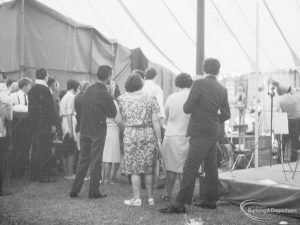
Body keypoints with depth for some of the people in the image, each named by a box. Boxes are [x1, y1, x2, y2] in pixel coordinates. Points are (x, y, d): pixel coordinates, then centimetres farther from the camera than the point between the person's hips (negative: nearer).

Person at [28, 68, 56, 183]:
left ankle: (33, 174, 19)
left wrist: (32, 123, 20)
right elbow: (49, 108, -16)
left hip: (33, 124, 8)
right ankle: (44, 176, -2)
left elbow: (30, 108, 15)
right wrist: (52, 124, -13)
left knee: (35, 150, 14)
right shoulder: (45, 90, -13)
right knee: (45, 150, -3)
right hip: (44, 125, -8)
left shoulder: (32, 89, 11)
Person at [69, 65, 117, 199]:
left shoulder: (89, 89, 4)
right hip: (97, 131, -6)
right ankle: (93, 192, 11)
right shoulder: (104, 95, -16)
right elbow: (113, 113, -7)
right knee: (96, 162, 4)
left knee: (83, 160, 14)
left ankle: (75, 190, 17)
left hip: (84, 130, 6)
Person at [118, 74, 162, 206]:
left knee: (134, 168, 3)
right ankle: (150, 197, 17)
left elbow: (122, 119, 1)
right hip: (148, 134, 2)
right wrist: (159, 140, 3)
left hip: (131, 134, -2)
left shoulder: (123, 99, 3)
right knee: (148, 168, 10)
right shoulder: (149, 99, 4)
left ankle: (137, 198, 4)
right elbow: (155, 122, 1)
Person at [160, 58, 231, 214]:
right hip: (214, 133, 8)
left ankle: (180, 204, -10)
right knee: (211, 167, 15)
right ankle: (211, 200, 23)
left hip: (201, 133, -7)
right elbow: (226, 114, 14)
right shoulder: (223, 90, 9)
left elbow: (187, 109, -11)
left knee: (190, 168, -9)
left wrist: (186, 103, 10)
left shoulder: (199, 84, -11)